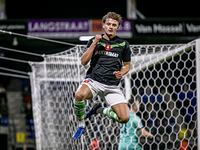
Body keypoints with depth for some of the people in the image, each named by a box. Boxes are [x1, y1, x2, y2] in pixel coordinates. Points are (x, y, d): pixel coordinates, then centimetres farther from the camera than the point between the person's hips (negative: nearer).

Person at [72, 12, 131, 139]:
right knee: (80, 95, -38)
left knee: (124, 118, -14)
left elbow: (127, 65, 18)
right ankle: (81, 126, -10)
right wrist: (94, 44, -9)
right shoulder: (94, 41, 9)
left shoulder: (123, 44, 10)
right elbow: (84, 62, -1)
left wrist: (121, 73, -5)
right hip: (93, 81, -2)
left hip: (112, 86, 2)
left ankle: (99, 109, 17)